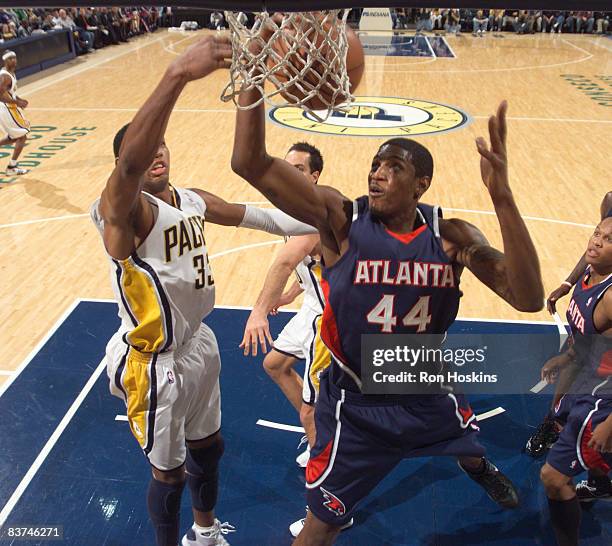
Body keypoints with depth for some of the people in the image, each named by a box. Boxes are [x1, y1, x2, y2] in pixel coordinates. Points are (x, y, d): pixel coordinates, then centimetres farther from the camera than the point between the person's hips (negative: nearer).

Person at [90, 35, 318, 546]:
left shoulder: (193, 200, 1)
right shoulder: (120, 208, -24)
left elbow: (258, 216, 13)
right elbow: (129, 164, -47)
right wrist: (179, 74, -60)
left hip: (197, 344, 8)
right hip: (153, 363, -8)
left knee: (208, 446, 26)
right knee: (169, 472, 12)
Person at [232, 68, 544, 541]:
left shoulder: (452, 236, -16)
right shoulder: (341, 220, -23)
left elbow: (529, 299, -30)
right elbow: (251, 163, -33)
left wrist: (501, 196, -39)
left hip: (428, 391, 4)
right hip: (356, 403, -3)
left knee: (469, 448, 36)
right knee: (322, 524, 10)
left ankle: (479, 468, 75)